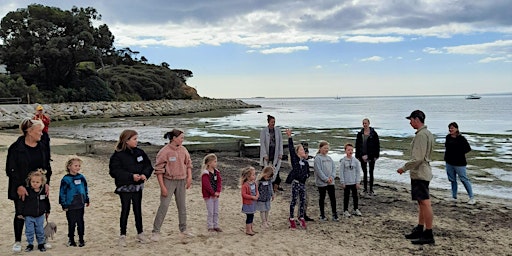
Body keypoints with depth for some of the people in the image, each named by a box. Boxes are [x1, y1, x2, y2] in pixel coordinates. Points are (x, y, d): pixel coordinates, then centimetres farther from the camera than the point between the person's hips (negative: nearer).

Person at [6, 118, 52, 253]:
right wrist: (19, 186, -15)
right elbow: (11, 169, -10)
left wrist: (46, 183, 2)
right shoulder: (16, 148, -12)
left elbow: (47, 167, 11)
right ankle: (17, 241, 22)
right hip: (21, 189, -4)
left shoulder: (42, 147, 3)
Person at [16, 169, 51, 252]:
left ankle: (41, 244, 25)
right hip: (28, 216, -2)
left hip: (40, 216, 2)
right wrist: (19, 213, -8)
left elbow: (47, 201, 9)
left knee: (40, 231, 11)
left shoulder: (44, 191, -5)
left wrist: (47, 211, 15)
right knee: (29, 231, 5)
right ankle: (30, 244, 20)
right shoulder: (27, 191, -14)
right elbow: (21, 202, -9)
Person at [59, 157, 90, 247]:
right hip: (70, 206, -3)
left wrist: (87, 200, 15)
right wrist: (64, 205, -8)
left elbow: (86, 189, 14)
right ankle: (71, 239, 21)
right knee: (71, 223, 6)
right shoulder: (65, 179, -10)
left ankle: (81, 239, 21)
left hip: (81, 205, 4)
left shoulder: (81, 177, 3)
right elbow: (62, 193, -8)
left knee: (81, 222, 10)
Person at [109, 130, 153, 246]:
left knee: (138, 210, 13)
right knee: (125, 211, 2)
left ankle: (140, 233, 25)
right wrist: (131, 176, -25)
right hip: (125, 187, -5)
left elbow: (148, 165, 7)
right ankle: (122, 236, 14)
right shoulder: (118, 155, -12)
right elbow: (115, 171, -19)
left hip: (138, 187, 5)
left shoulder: (140, 152, 4)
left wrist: (144, 174, -14)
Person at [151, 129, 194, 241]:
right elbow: (158, 170, -13)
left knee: (182, 206, 12)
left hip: (181, 181, 6)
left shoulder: (183, 150, 3)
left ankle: (183, 230, 25)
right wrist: (162, 187, -16)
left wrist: (189, 177, 4)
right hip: (169, 181, -5)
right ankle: (155, 232, 4)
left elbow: (188, 163, 15)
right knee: (164, 206, -6)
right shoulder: (164, 151, -14)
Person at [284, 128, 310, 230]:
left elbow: (308, 173, 16)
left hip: (302, 183, 5)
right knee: (294, 200, 0)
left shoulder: (306, 162, 9)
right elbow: (291, 149, -13)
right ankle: (291, 218, 10)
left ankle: (301, 217, 23)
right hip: (295, 182, -5)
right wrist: (289, 137, -19)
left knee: (302, 200, 9)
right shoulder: (294, 159, -4)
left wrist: (306, 176, -8)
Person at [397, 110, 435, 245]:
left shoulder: (421, 135, -17)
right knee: (421, 203, 15)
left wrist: (404, 168, -12)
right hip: (423, 172, 11)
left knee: (425, 203, -8)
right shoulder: (428, 133, 16)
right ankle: (419, 229, 24)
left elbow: (417, 158, -23)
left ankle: (428, 235, -5)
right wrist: (406, 167, 20)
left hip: (420, 173, -11)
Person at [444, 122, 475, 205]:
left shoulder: (461, 138, -11)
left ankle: (472, 198, 5)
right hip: (449, 163, 6)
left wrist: (460, 153, -13)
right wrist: (446, 156, 10)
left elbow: (468, 148, -10)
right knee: (452, 180, 13)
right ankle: (454, 197, 25)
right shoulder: (448, 137, 7)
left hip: (459, 163, -6)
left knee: (464, 179, -2)